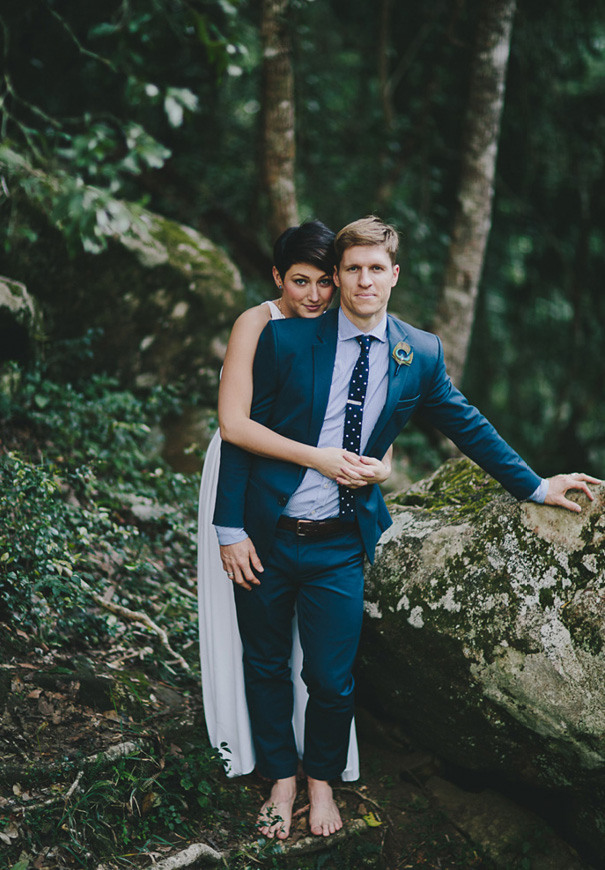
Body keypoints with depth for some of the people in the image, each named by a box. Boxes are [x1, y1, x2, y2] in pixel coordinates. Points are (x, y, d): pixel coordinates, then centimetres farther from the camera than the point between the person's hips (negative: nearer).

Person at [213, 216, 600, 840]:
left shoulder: (420, 355, 0)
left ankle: (322, 780, 33)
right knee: (266, 667, 12)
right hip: (267, 537, -1)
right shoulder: (286, 339, -8)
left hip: (340, 547, 1)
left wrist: (535, 486, 15)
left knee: (332, 680, 4)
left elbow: (467, 426, 12)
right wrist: (230, 529, -8)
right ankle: (281, 780, 34)